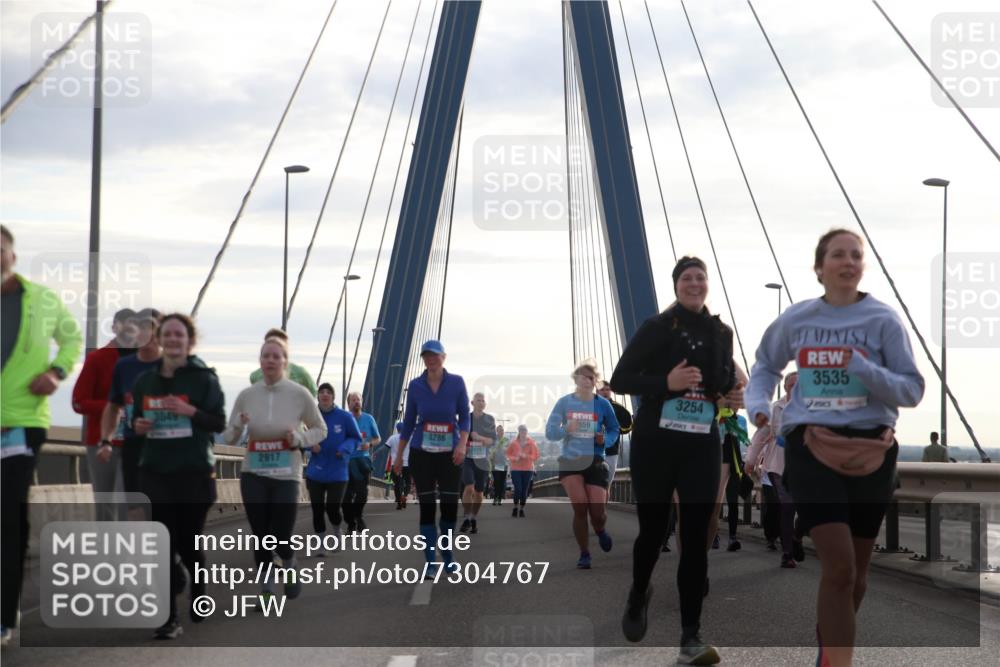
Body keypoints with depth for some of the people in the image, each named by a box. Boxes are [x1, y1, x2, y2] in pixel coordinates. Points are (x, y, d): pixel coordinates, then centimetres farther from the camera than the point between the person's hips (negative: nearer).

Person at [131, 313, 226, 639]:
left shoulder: (204, 378, -3)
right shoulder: (145, 381, 9)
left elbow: (219, 423, -6)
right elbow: (136, 419, 19)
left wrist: (191, 411, -22)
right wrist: (137, 426, -4)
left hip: (195, 471, -3)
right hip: (155, 471, 3)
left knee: (189, 539, 6)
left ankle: (198, 592, 35)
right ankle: (170, 618, -1)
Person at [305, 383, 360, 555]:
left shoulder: (345, 417, -5)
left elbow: (356, 438, 3)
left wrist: (344, 449, -15)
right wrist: (310, 445, -13)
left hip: (337, 473, -2)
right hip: (315, 473, 2)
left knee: (332, 509, -7)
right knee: (317, 510, 2)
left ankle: (337, 532, 27)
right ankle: (320, 545, 18)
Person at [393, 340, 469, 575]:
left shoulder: (457, 382, -3)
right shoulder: (415, 385, 0)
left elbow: (464, 417, 0)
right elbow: (408, 421, 8)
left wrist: (462, 445, -15)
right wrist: (399, 455, 10)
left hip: (450, 454, 0)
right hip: (421, 453, 0)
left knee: (450, 505, -1)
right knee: (427, 506, 0)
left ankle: (447, 554, 22)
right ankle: (431, 561, 7)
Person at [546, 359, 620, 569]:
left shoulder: (602, 404, -1)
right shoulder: (564, 402, -1)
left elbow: (614, 430, 11)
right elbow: (549, 431, -2)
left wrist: (606, 439, -10)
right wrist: (566, 429, -21)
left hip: (595, 462, 0)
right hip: (570, 461, 0)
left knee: (597, 511, -7)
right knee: (580, 507, -13)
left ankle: (601, 532, 32)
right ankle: (584, 554, 3)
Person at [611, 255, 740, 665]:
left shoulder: (722, 333, 9)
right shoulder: (657, 327, -4)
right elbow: (620, 379, -7)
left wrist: (734, 395, 2)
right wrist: (666, 381, -21)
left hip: (703, 446, 3)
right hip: (655, 443, -3)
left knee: (696, 538, -4)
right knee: (653, 529, 5)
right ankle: (638, 597, 38)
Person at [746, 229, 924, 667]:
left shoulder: (883, 320, -2)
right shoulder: (795, 319, 3)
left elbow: (912, 391, -5)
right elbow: (766, 366, 21)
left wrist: (864, 368, -20)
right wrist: (757, 405, 2)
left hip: (870, 451, 1)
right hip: (811, 448, -1)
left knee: (856, 569, 13)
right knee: (839, 566, -15)